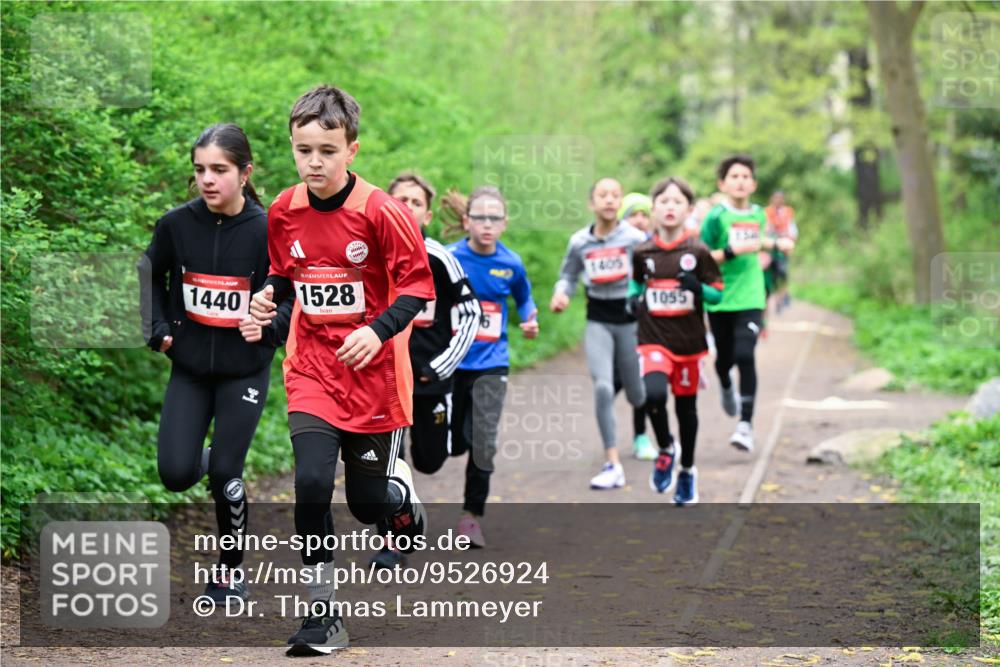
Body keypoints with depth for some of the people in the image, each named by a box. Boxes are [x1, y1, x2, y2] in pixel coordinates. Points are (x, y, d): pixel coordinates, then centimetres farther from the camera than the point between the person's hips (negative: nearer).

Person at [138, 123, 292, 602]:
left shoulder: (266, 230, -15)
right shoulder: (176, 224, -8)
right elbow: (151, 278, 11)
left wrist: (270, 328, -22)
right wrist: (158, 330, 0)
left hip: (244, 369, -2)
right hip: (189, 366, 2)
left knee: (225, 474, -6)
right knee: (176, 474, -6)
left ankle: (231, 569, 18)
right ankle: (206, 459, 33)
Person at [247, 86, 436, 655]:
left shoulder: (381, 212, -14)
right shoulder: (284, 211, -1)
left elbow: (418, 283, -10)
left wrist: (379, 331, -24)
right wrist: (270, 296, -5)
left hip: (372, 373, -2)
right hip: (312, 369, 2)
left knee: (369, 502, 6)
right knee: (312, 483, -16)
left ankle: (404, 494, 45)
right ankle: (323, 612, -3)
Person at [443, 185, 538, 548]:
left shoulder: (511, 264, -3)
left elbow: (523, 298, 16)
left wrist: (530, 321, -3)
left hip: (491, 364, 1)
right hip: (451, 363, -1)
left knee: (484, 445, -6)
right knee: (455, 445, 9)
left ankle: (472, 515, 10)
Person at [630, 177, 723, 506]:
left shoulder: (698, 252, -4)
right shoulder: (643, 252, 0)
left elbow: (718, 293, 1)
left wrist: (698, 288, -19)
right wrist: (633, 298, -2)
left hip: (689, 341, 0)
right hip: (653, 339, 0)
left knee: (686, 406, 12)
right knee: (654, 394, -26)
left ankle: (687, 470, 32)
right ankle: (665, 450, 1)